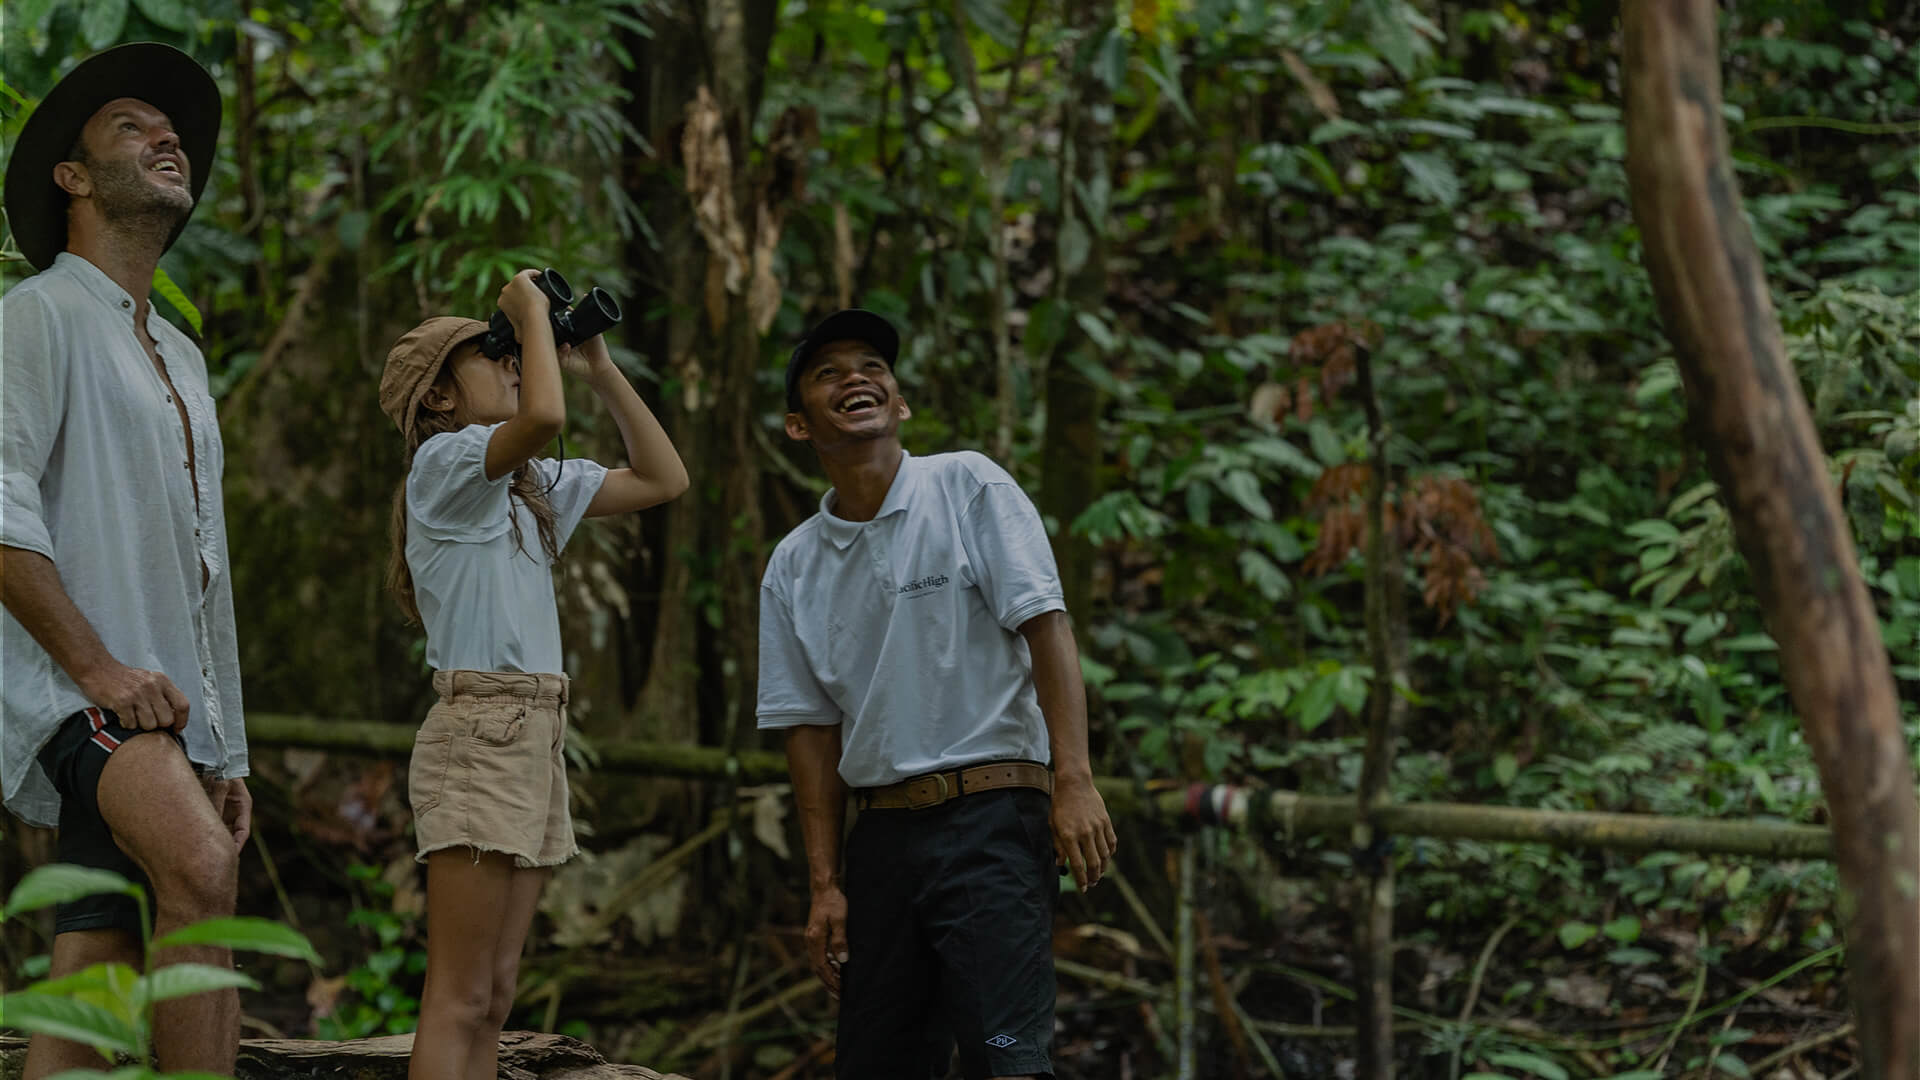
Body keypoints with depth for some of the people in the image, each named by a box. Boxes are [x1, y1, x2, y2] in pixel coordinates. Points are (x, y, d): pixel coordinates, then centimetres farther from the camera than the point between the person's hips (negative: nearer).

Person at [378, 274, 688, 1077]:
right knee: (459, 997, -12)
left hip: (538, 734, 9)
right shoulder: (444, 462, -6)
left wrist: (601, 370, 17)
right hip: (477, 731, -9)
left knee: (493, 996, 5)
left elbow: (662, 478, 20)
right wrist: (531, 311, -9)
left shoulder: (535, 485, 20)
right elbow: (543, 415, -25)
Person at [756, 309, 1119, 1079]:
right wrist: (824, 884, 5)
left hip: (991, 817, -5)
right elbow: (812, 727, 11)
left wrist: (1075, 782, -18)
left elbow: (1047, 627, -8)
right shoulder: (793, 567, 11)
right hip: (882, 833, 5)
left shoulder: (969, 488, -1)